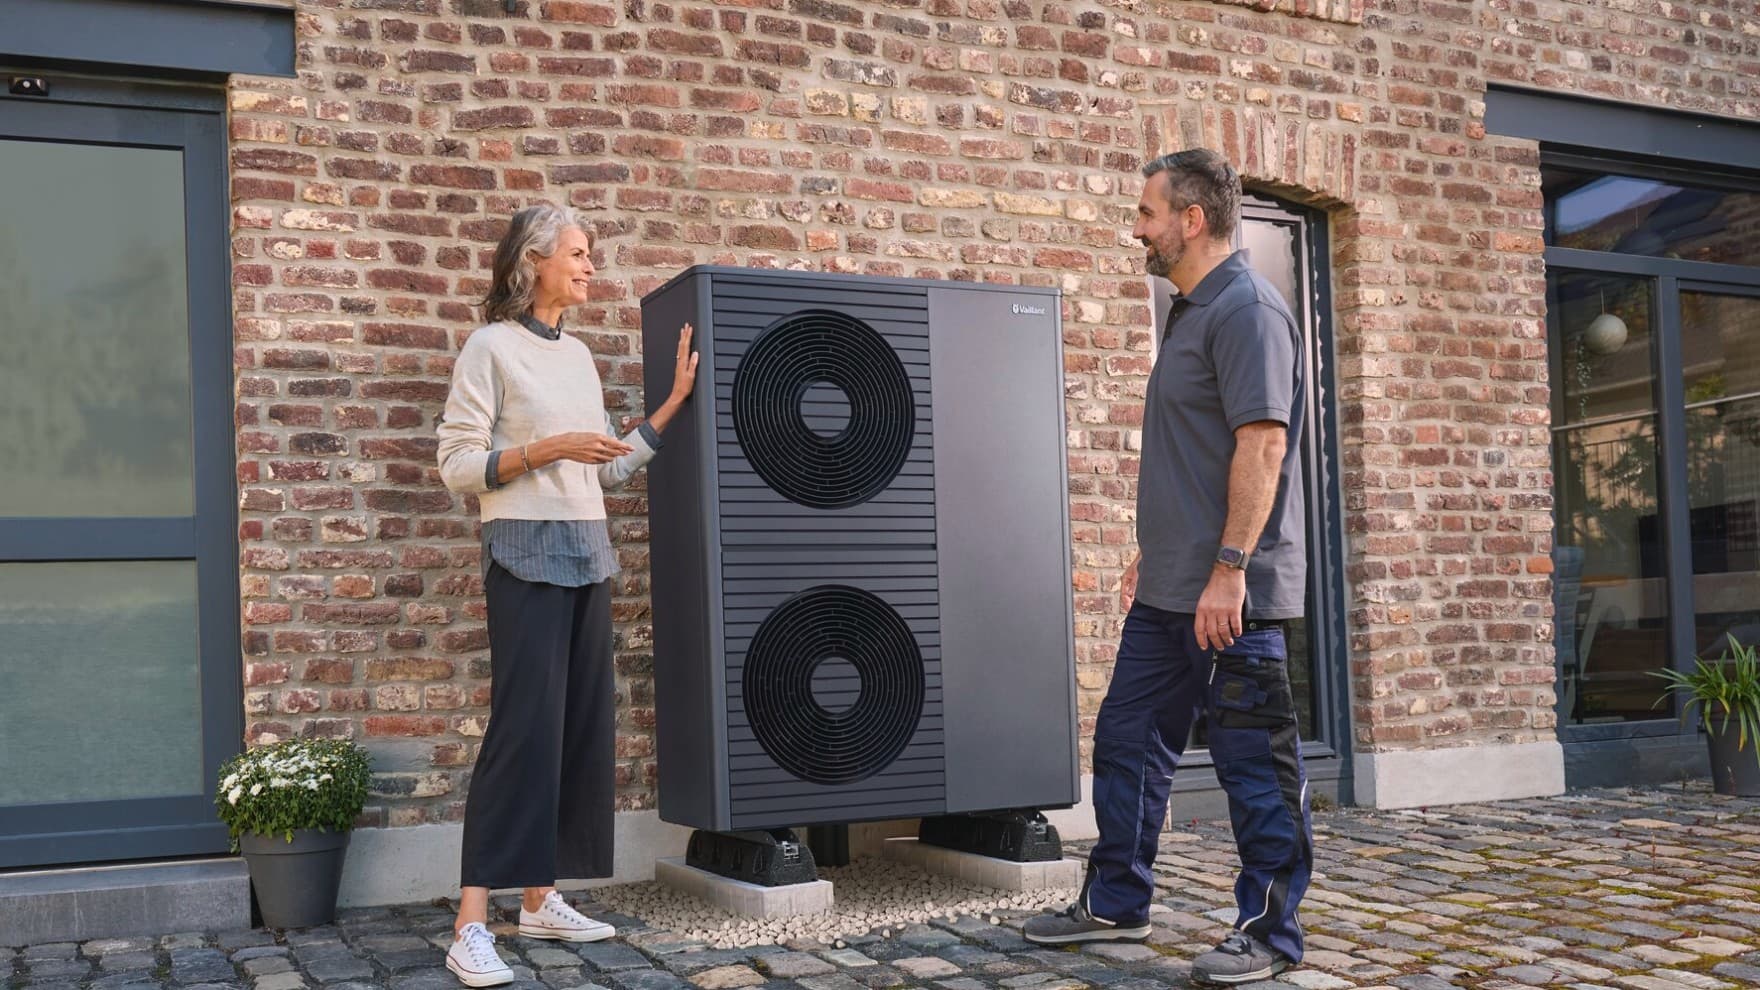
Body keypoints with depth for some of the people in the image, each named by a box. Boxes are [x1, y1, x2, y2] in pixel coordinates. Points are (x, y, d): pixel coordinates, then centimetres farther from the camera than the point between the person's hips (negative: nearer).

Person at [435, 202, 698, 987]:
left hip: (588, 554, 8)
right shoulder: (491, 347, -6)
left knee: (581, 726, 6)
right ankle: (471, 925, -11)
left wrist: (676, 400, 14)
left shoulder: (579, 355, 15)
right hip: (526, 552, -8)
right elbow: (457, 465, -10)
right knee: (523, 726, -13)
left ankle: (541, 900, 15)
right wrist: (546, 450, -19)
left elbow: (612, 469, 16)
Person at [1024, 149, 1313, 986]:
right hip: (1169, 589, 10)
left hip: (1229, 595, -10)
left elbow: (1263, 444, -22)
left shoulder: (1246, 310, -13)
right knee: (1127, 742, 15)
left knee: (1254, 764, 1)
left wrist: (1229, 569, -26)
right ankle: (1115, 904, 28)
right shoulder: (1190, 313, 17)